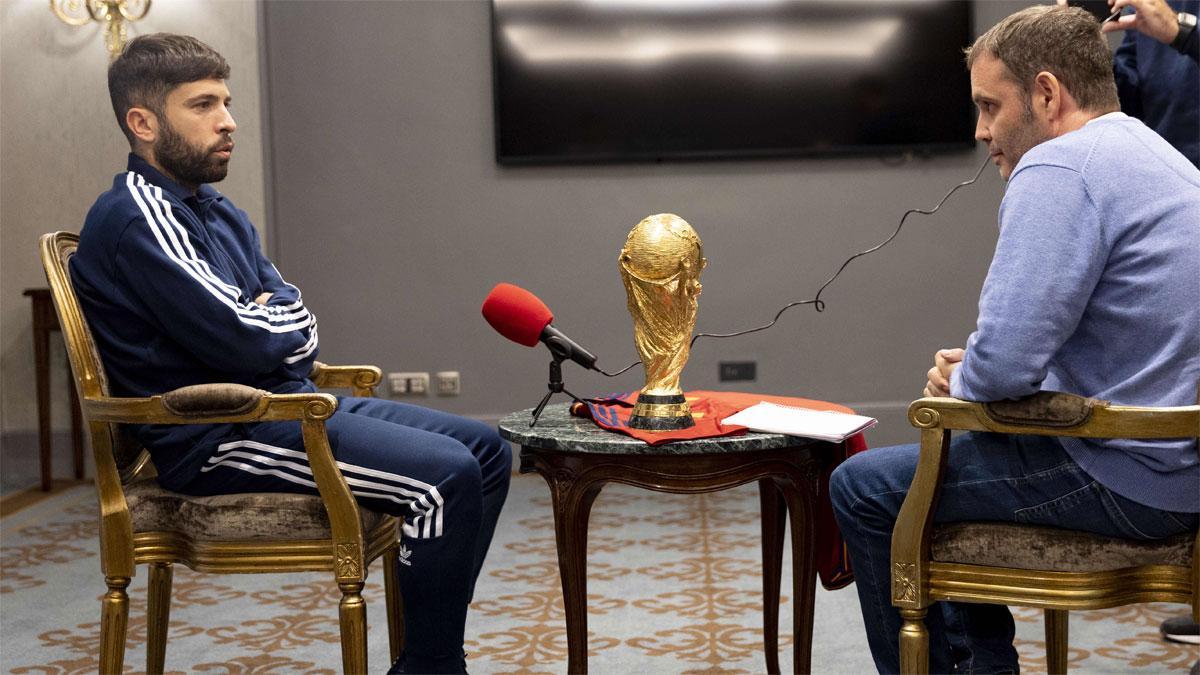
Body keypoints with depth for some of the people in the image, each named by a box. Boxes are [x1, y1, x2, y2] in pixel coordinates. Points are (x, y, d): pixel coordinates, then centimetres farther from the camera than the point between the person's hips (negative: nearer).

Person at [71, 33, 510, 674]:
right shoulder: (135, 219, -13)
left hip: (282, 400, 10)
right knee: (445, 476, -24)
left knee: (485, 450, 5)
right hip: (218, 438, -10)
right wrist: (288, 323, 0)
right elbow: (238, 339, -21)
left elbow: (300, 331, 14)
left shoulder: (219, 212, 18)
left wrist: (265, 324, -9)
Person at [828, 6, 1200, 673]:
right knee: (946, 457, 29)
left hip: (1126, 481, -10)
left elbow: (1004, 362, -27)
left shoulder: (1059, 168, -19)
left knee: (863, 488, 2)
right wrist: (970, 374, 9)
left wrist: (960, 385, -4)